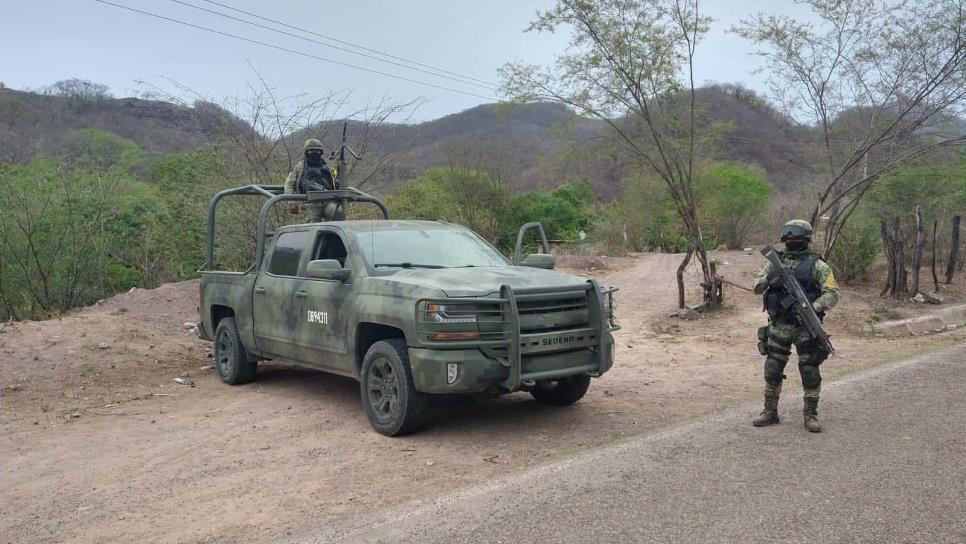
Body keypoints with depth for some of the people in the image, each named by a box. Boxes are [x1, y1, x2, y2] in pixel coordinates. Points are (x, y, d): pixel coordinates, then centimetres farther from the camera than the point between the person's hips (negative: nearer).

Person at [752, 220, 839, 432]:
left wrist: (813, 307, -25)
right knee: (772, 369, 7)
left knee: (810, 372, 2)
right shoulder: (775, 262, 8)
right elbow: (757, 287, 5)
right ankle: (770, 412, 18)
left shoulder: (817, 265, -4)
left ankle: (811, 415, 15)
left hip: (805, 327, -3)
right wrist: (770, 279, -16)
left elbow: (833, 293, -9)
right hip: (779, 326, 3)